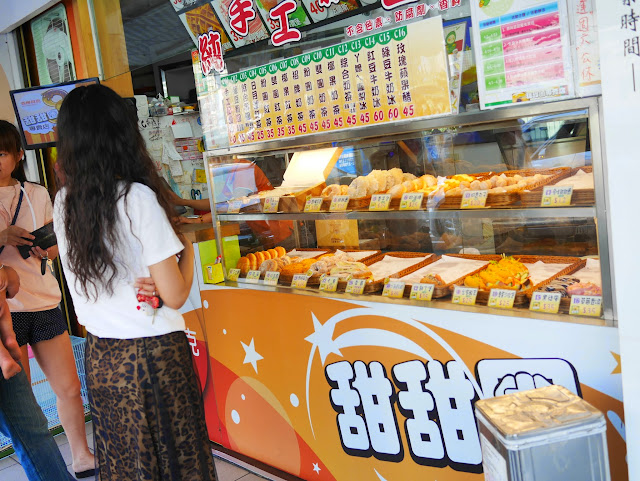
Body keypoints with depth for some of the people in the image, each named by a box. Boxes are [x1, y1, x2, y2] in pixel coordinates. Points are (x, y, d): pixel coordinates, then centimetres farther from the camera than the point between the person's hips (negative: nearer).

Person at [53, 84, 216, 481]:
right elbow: (174, 296, -16)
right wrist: (187, 249, 0)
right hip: (154, 355, -6)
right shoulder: (138, 198, -17)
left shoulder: (64, 203, 1)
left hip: (100, 358, 6)